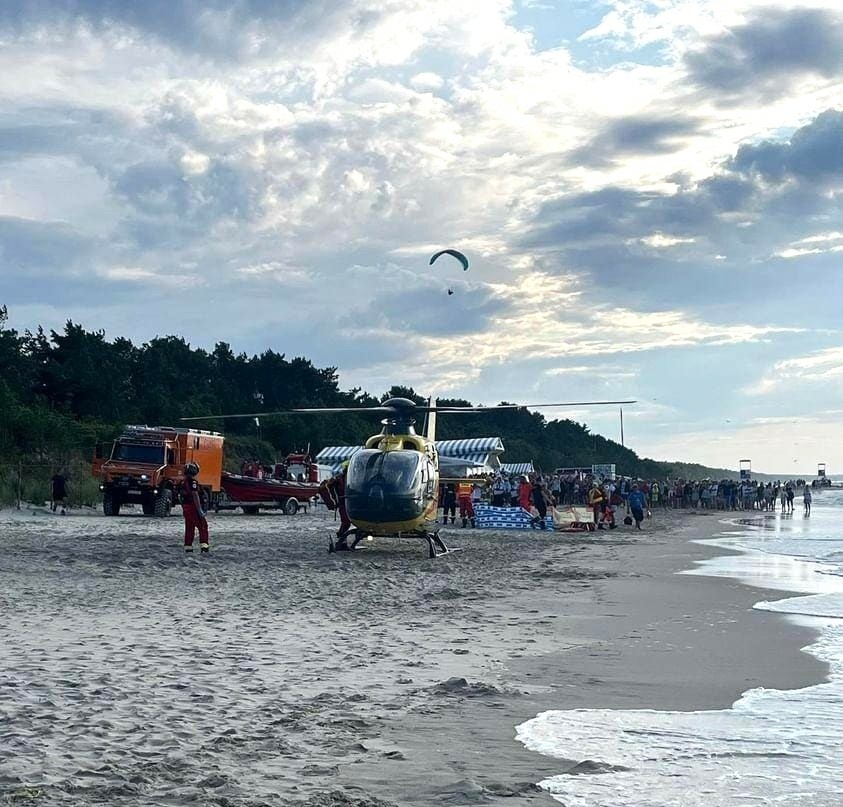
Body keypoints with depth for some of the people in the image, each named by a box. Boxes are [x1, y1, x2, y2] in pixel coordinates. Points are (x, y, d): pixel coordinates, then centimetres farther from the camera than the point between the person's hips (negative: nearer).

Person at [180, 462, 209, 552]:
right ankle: (204, 545, -9)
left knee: (189, 528, 12)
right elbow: (195, 496, -22)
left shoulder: (184, 483, 14)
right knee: (203, 526, -2)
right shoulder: (192, 482, -16)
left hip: (186, 508, 9)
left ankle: (188, 547, 11)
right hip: (194, 508, -9)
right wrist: (200, 510, -21)